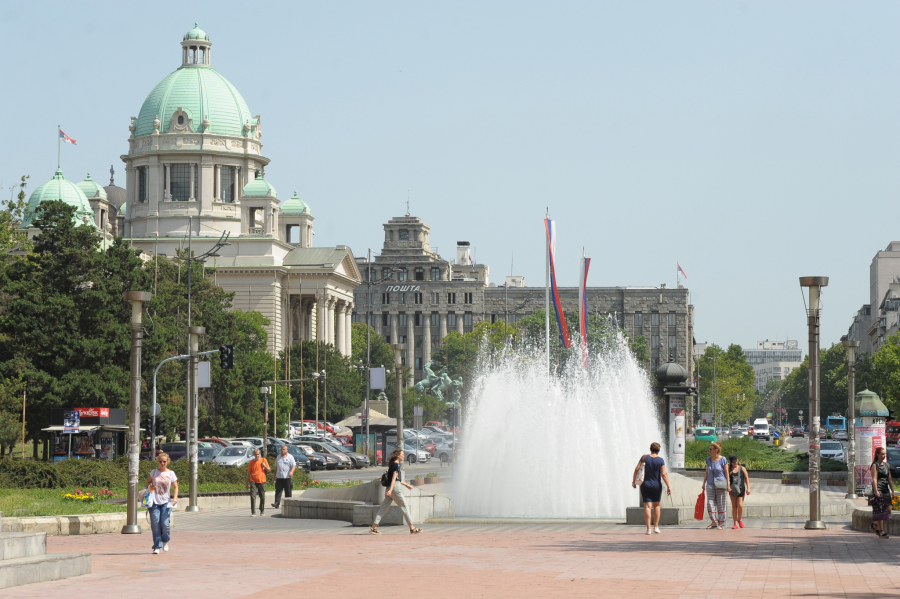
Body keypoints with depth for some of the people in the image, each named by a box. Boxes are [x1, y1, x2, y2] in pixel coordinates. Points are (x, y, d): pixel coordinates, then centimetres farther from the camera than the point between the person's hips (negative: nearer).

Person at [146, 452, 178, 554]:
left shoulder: (171, 473, 5)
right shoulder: (154, 472, 7)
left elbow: (175, 487, 8)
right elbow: (148, 482, 17)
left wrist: (175, 498, -8)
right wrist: (150, 487, -6)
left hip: (166, 502, -1)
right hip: (154, 502, 1)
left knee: (165, 524, -8)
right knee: (155, 524, -5)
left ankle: (165, 541, 21)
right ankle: (157, 547, 3)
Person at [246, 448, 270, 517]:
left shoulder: (263, 460, 4)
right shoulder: (252, 462, 6)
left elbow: (269, 470, 8)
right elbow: (249, 472, 11)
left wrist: (265, 466, -12)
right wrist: (247, 482, 10)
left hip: (262, 481, 0)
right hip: (253, 481, 0)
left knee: (262, 497, 7)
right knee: (253, 496, -11)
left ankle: (262, 510, 25)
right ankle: (253, 512, -11)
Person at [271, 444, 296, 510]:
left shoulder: (290, 457, 2)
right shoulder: (278, 457, 17)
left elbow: (294, 465, -8)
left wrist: (291, 471, -26)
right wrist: (275, 476, 21)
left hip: (287, 477, -3)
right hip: (279, 477, 3)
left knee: (288, 491, 1)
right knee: (278, 491, -6)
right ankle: (277, 503, -12)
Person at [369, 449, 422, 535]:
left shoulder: (392, 464, 18)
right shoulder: (396, 465, -11)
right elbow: (394, 478, -20)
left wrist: (406, 485, 37)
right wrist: (390, 490, -27)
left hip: (390, 488, 9)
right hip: (395, 488, -9)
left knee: (384, 507, 4)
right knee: (404, 507, -1)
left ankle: (374, 527, -2)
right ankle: (412, 528, 4)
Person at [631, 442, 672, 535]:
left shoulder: (644, 458, -4)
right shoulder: (661, 460, -6)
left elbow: (637, 469, -5)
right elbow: (663, 474, -11)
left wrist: (633, 481, 5)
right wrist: (668, 486, -9)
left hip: (645, 485, 0)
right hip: (657, 485, 0)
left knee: (647, 506, -3)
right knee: (656, 505, 18)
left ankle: (648, 529, -11)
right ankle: (656, 527, 18)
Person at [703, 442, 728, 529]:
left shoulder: (722, 460, -5)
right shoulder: (708, 459, 9)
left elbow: (727, 473, -4)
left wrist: (728, 485, -7)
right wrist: (704, 483, 13)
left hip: (720, 484, -4)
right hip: (710, 484, 4)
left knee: (721, 504, 0)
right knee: (710, 502, -8)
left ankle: (721, 523, 8)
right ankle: (714, 522, -3)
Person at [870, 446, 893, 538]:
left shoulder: (886, 465, 17)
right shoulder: (875, 465, -5)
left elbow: (890, 479, 21)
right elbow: (874, 479, -14)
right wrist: (876, 491, -23)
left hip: (886, 490, 7)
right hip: (878, 490, -7)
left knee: (888, 509, 1)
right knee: (880, 510, -8)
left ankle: (875, 525, 18)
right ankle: (881, 531, -4)